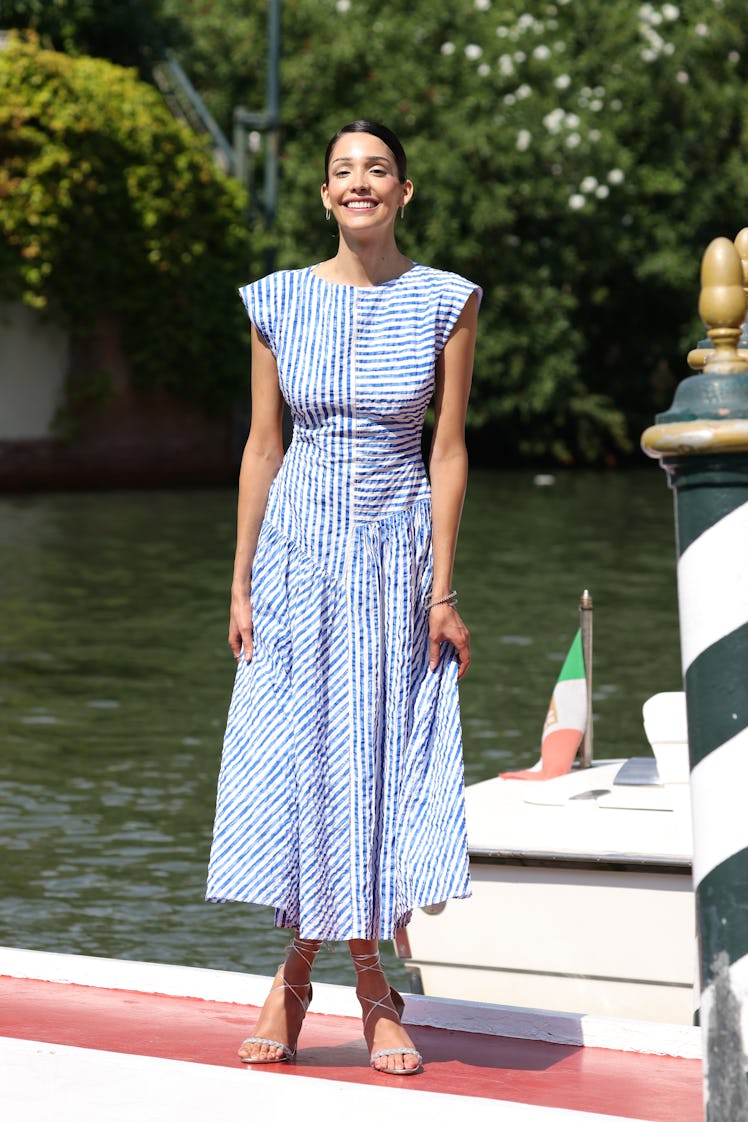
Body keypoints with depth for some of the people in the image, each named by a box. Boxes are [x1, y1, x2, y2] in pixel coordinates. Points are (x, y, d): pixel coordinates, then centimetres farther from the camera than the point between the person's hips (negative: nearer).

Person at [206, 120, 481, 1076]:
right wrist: (241, 584, 2)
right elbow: (263, 444, 5)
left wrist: (441, 586, -6)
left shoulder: (446, 303, -1)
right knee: (294, 755, 1)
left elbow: (448, 449, -2)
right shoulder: (279, 301, 2)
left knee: (387, 757, 1)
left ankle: (370, 978, 13)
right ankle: (295, 976, 13)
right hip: (300, 548, 1)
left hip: (398, 549, -1)